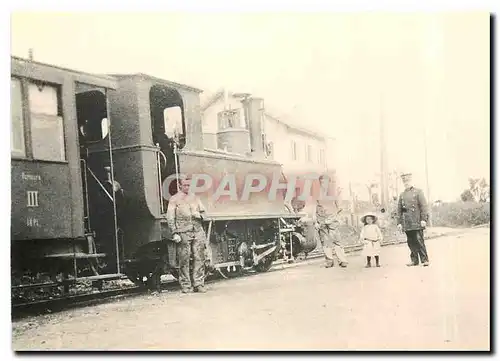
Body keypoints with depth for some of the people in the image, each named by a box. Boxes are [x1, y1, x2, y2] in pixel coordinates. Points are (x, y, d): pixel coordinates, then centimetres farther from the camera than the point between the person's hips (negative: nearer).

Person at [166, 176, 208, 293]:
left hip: (198, 231, 4)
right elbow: (170, 218, 0)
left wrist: (199, 215, -2)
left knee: (199, 258, -1)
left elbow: (203, 211, 23)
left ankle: (199, 283, 4)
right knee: (184, 260, -4)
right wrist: (175, 233, -9)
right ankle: (186, 286, 2)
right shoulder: (174, 199, 4)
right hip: (183, 233, -4)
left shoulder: (194, 197, 18)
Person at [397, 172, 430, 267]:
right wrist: (399, 223, 10)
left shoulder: (418, 192, 3)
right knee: (411, 242, 5)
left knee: (419, 240, -7)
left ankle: (425, 260, -1)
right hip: (407, 223, 4)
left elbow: (424, 206, -3)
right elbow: (399, 210, 16)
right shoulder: (402, 195, 15)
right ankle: (414, 260, 13)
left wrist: (423, 219, -12)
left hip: (417, 222, -4)